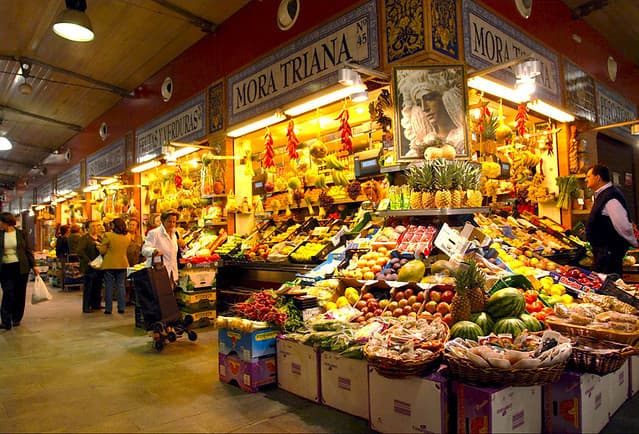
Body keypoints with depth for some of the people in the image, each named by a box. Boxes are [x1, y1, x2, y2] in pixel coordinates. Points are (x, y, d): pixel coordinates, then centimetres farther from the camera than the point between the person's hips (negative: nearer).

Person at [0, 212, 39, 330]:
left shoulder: (21, 233, 1)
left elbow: (28, 250, 4)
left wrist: (33, 265, 1)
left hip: (21, 267, 0)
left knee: (20, 294, 6)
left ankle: (17, 319, 20)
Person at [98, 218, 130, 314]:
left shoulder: (108, 235, -14)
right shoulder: (128, 236, -1)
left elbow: (102, 251, -8)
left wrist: (99, 247, 12)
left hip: (109, 265, -3)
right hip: (123, 264, 3)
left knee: (109, 286, 6)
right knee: (121, 285, 10)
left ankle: (108, 308, 11)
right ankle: (121, 308, 12)